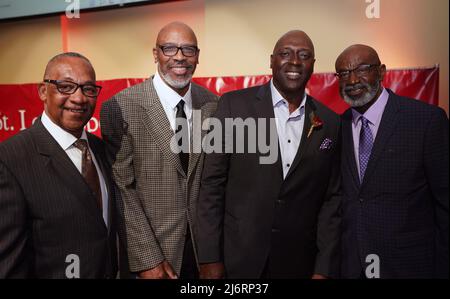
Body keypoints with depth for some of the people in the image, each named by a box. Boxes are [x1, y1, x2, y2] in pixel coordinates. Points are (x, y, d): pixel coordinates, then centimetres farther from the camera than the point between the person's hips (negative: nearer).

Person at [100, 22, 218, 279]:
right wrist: (148, 259, -14)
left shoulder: (212, 104, -1)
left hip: (203, 246, 4)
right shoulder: (121, 107, -14)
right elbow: (122, 188, -13)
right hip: (146, 251, -3)